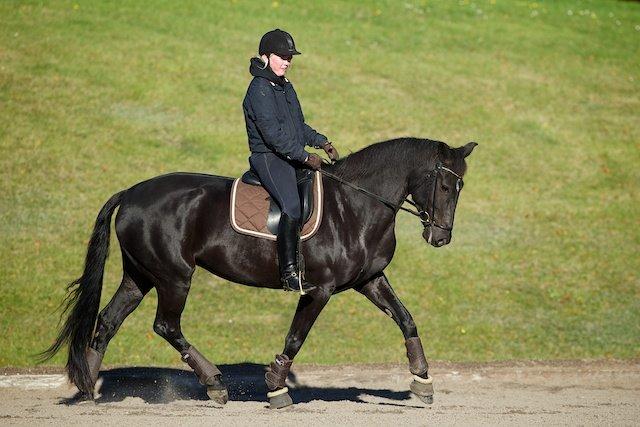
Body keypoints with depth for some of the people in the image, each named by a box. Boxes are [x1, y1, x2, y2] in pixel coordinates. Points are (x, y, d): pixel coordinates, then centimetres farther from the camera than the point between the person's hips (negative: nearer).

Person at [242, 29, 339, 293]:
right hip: (268, 159, -10)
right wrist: (305, 157, -20)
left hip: (293, 158, 10)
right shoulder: (260, 89, -12)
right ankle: (289, 274, -31)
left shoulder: (286, 87, 18)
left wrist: (321, 142, 11)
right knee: (292, 207, -28)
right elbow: (273, 134, -19)